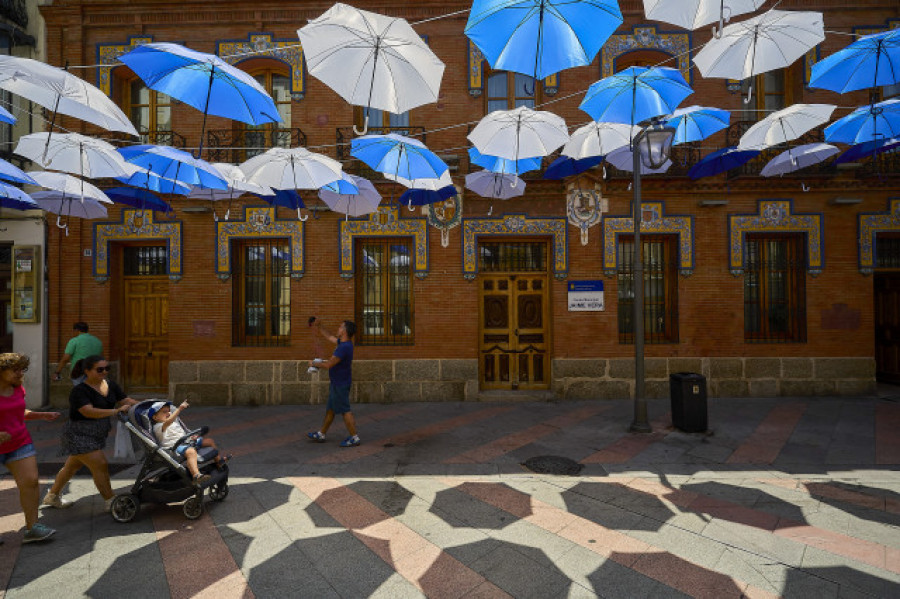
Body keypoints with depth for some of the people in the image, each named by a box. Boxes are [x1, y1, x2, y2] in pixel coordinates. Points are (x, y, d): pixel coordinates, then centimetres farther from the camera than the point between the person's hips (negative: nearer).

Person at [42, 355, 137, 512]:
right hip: (79, 435, -8)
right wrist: (116, 411, -37)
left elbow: (126, 401, -2)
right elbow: (89, 412, -32)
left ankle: (51, 497, 42)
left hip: (96, 435, 8)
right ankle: (111, 502, 0)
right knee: (100, 466, -9)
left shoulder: (111, 385, 1)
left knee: (72, 466, 22)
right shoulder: (79, 390, -20)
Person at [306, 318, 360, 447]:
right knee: (330, 409, 19)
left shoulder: (344, 347, -26)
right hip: (336, 383, 10)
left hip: (341, 385, -10)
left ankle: (354, 438, 7)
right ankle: (321, 434, 32)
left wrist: (316, 364, -7)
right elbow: (329, 336, 22)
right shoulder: (342, 342, 5)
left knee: (345, 411, -2)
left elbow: (328, 365, -24)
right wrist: (318, 326, 17)